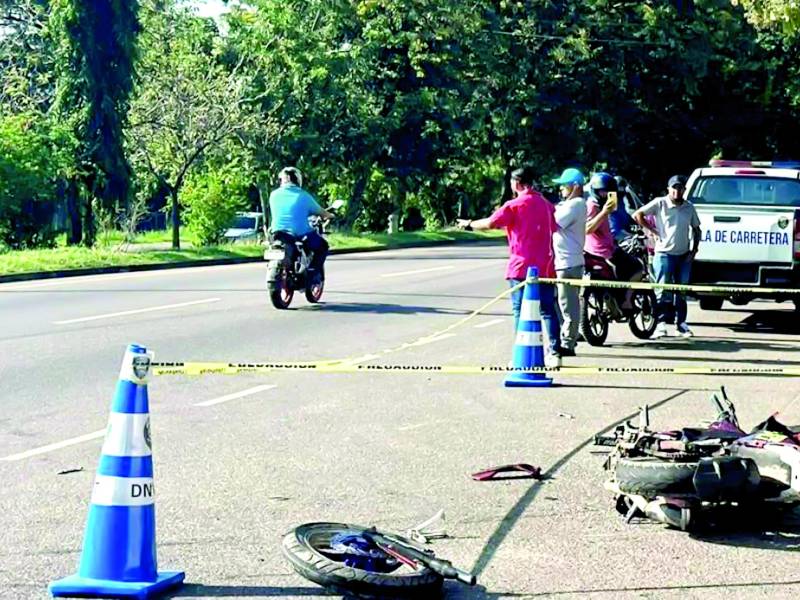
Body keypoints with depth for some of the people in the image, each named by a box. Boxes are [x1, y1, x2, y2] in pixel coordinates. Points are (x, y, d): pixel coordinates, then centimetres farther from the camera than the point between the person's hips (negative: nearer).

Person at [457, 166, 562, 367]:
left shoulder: (515, 205, -8)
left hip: (521, 267, -5)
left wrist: (469, 224, 4)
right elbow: (553, 229, 18)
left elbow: (490, 223, -12)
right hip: (545, 267, 5)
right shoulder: (546, 204, 10)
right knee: (548, 310, 6)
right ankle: (554, 352, 0)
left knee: (521, 311, 1)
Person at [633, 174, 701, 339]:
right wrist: (653, 231, -8)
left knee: (682, 291, 8)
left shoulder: (689, 207, 7)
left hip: (684, 255, 4)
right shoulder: (660, 204, -5)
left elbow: (696, 229, 16)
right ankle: (661, 323, -3)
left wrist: (694, 250, 5)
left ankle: (680, 323, 14)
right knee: (663, 290, -5)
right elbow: (637, 215, -6)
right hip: (664, 253, -4)